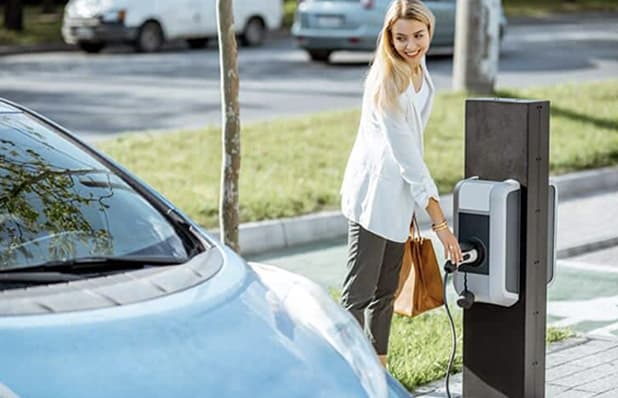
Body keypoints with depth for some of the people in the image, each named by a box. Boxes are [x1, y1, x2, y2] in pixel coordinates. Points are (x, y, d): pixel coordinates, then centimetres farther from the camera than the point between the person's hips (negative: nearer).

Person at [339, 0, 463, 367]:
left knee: (386, 291, 14)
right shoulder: (387, 82, -23)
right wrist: (440, 224, -22)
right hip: (375, 194, -9)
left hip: (401, 195, 9)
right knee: (359, 293, -7)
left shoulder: (419, 69, 3)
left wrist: (414, 209, 17)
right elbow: (407, 158, -23)